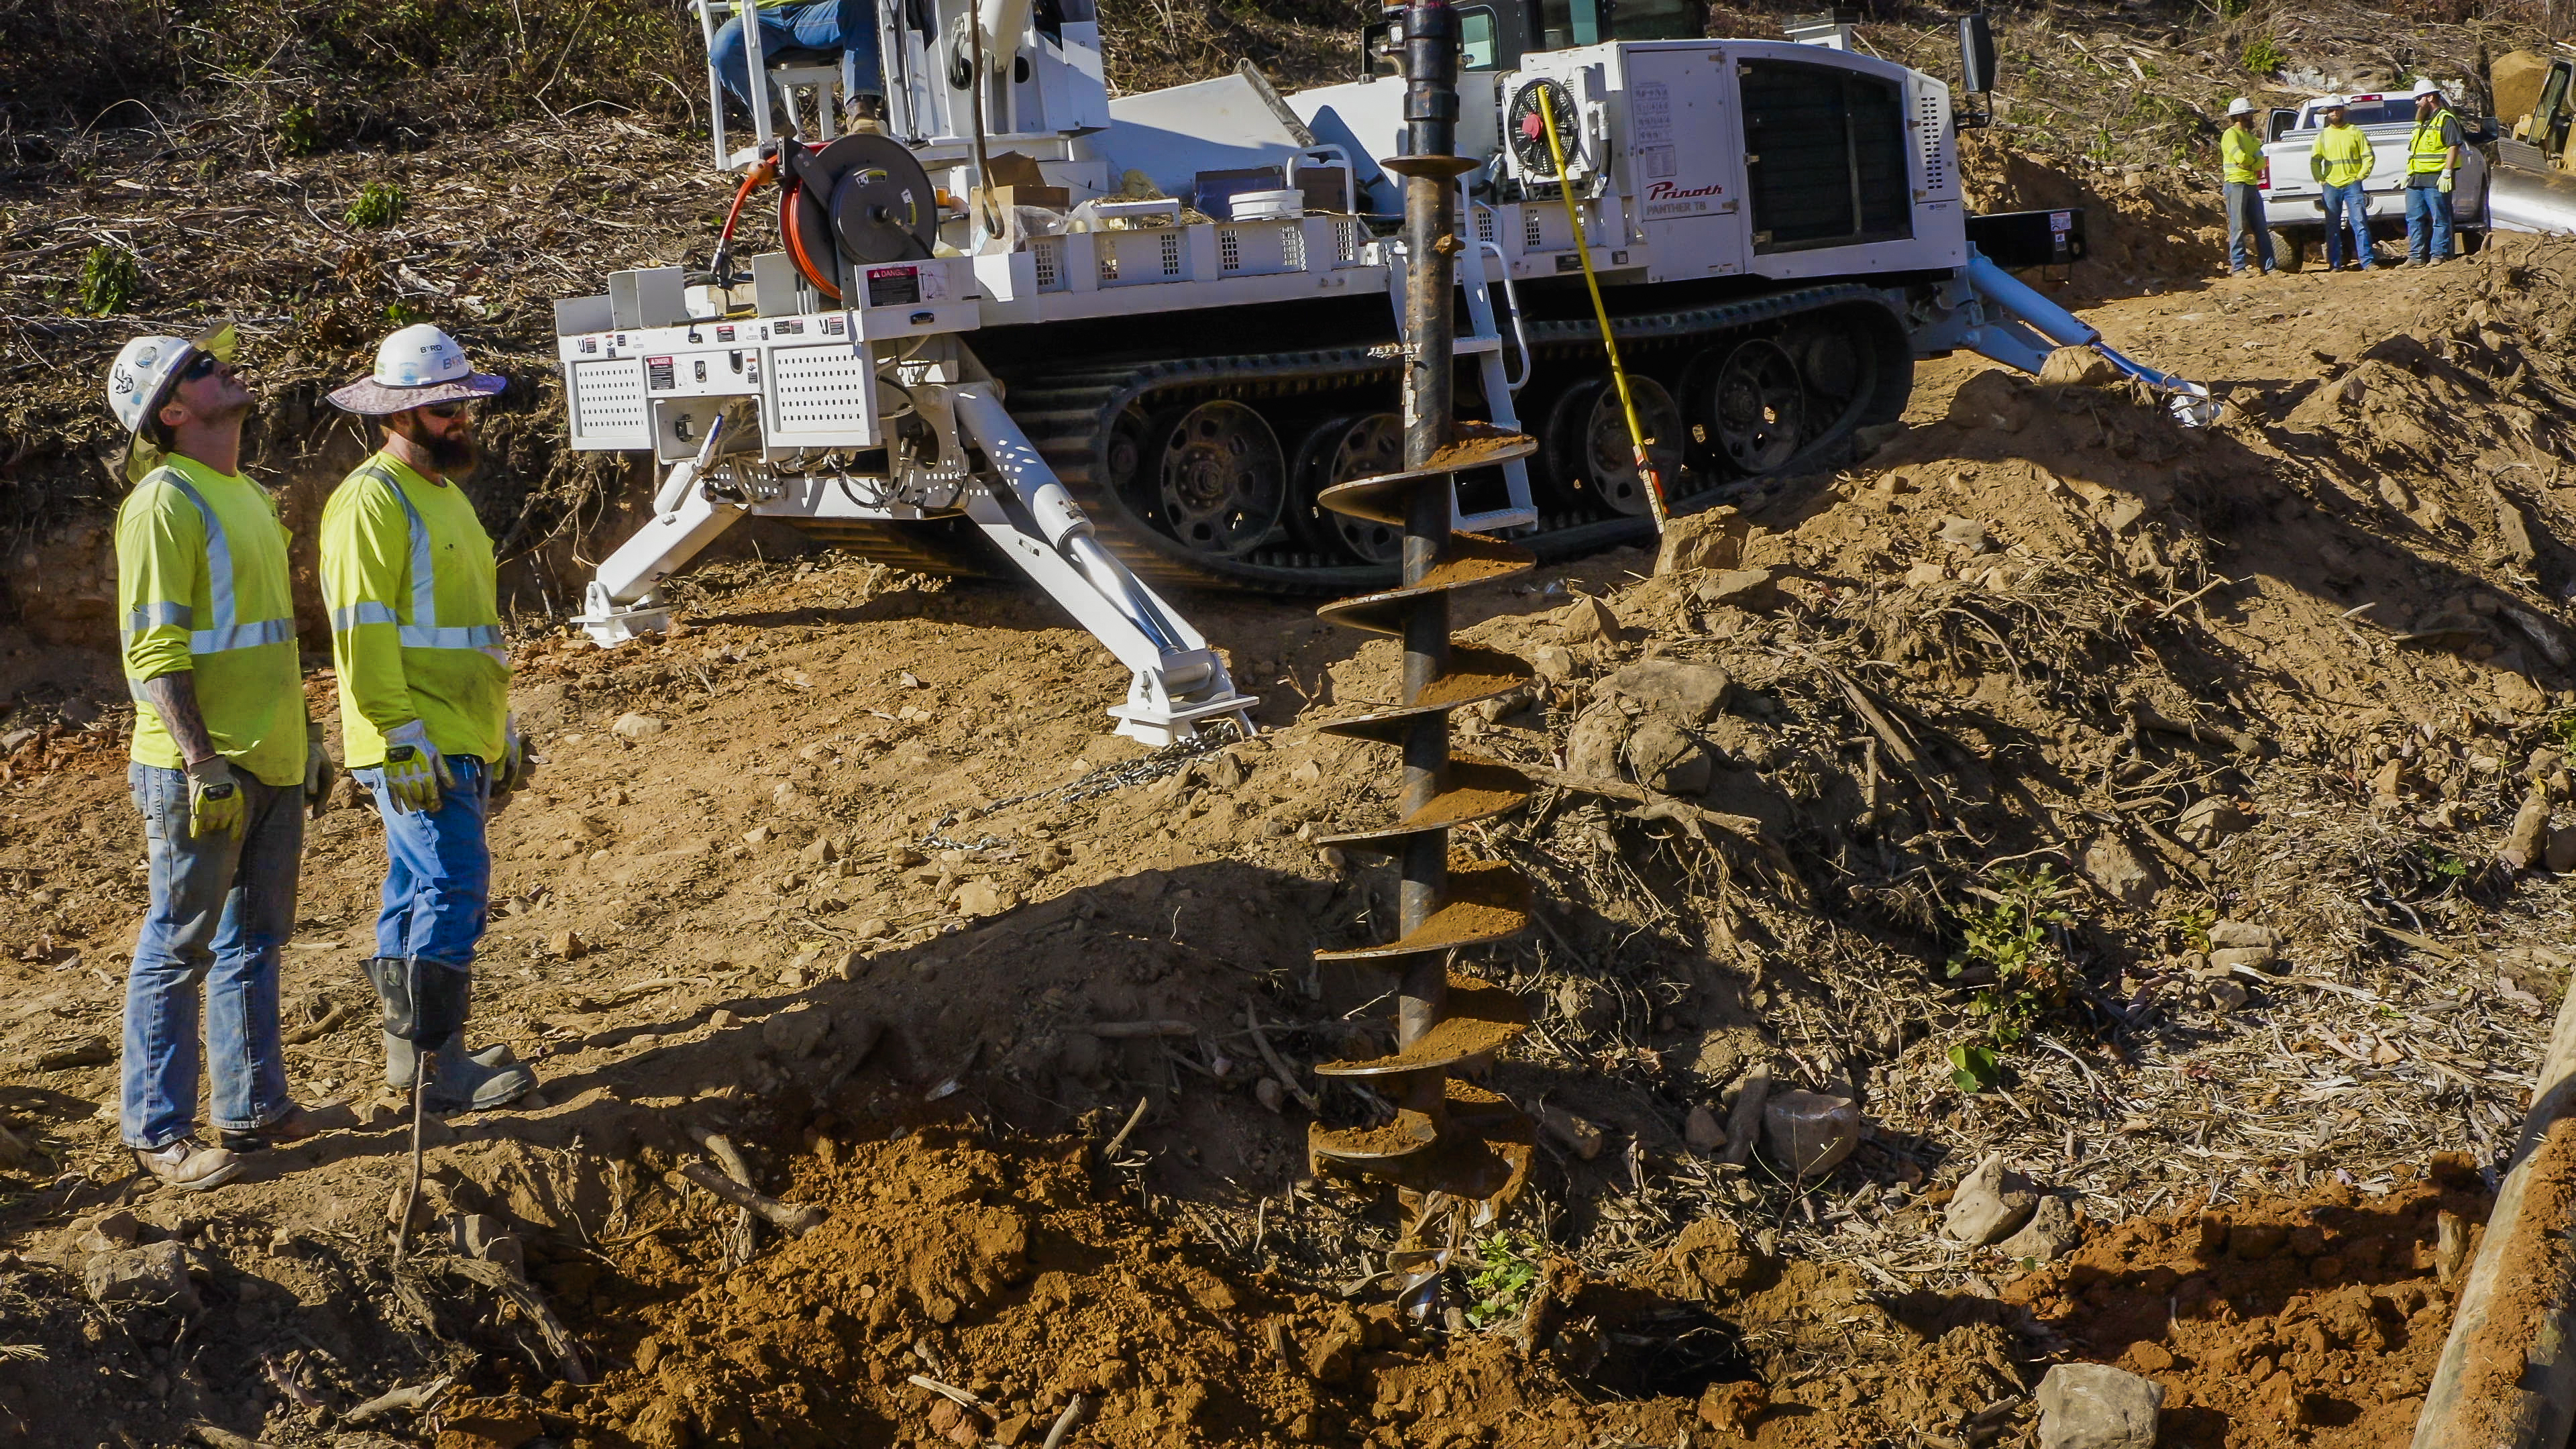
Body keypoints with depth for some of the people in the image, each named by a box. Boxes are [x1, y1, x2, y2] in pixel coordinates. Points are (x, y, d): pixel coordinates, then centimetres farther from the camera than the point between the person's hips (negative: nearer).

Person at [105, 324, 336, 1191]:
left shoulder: (249, 495, 15)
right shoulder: (166, 502, -12)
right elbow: (154, 650, -18)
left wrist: (307, 738, 21)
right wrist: (201, 764, -23)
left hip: (273, 763, 9)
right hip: (202, 771, -8)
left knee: (255, 940, 15)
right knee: (178, 950, 1)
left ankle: (253, 1105, 26)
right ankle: (158, 1130, 10)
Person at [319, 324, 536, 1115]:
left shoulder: (443, 491, 19)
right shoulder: (371, 499, -12)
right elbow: (365, 631, -18)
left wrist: (502, 729, 25)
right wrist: (404, 741, -22)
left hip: (463, 742, 9)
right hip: (418, 746, -9)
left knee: (418, 888, 13)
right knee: (453, 888, -11)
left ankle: (408, 1046, 21)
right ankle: (438, 1064, -7)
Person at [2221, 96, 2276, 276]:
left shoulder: (2251, 136, 20)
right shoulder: (2231, 134, -5)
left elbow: (2261, 161, 9)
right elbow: (2240, 157, -18)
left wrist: (2249, 162, -9)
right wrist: (2253, 162, 0)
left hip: (2252, 185, 8)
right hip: (2236, 185, -8)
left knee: (2261, 228, 6)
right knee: (2238, 228, -7)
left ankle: (2269, 266, 6)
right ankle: (2237, 268, -5)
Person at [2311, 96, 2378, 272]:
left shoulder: (2355, 132, 5)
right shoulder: (2323, 136, 11)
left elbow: (2369, 156, 4)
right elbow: (2314, 161, 16)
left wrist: (2360, 176, -5)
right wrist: (2321, 179, 3)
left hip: (2352, 185, -2)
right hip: (2331, 187, 2)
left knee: (2360, 224, -8)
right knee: (2332, 228, 3)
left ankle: (2367, 262, -8)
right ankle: (2335, 265, 9)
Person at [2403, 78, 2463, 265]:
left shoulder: (2446, 120, -5)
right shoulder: (2421, 122, 22)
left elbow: (2453, 147, -13)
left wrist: (2446, 173, -20)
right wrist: (2409, 174, 21)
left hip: (2435, 179, -9)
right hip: (2416, 179, 9)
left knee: (2439, 219, -4)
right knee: (2414, 219, 8)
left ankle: (2438, 255, -3)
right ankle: (2416, 257, 12)